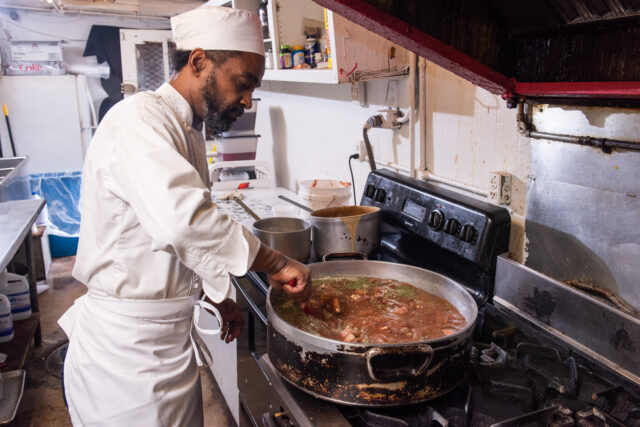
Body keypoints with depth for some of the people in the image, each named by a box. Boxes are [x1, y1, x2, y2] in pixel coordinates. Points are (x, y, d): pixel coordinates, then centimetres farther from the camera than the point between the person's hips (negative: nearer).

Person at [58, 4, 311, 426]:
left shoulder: (188, 130, 11)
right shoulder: (139, 119, -21)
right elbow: (183, 218, -38)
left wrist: (218, 295, 20)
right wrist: (277, 263, -28)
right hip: (126, 343, -9)